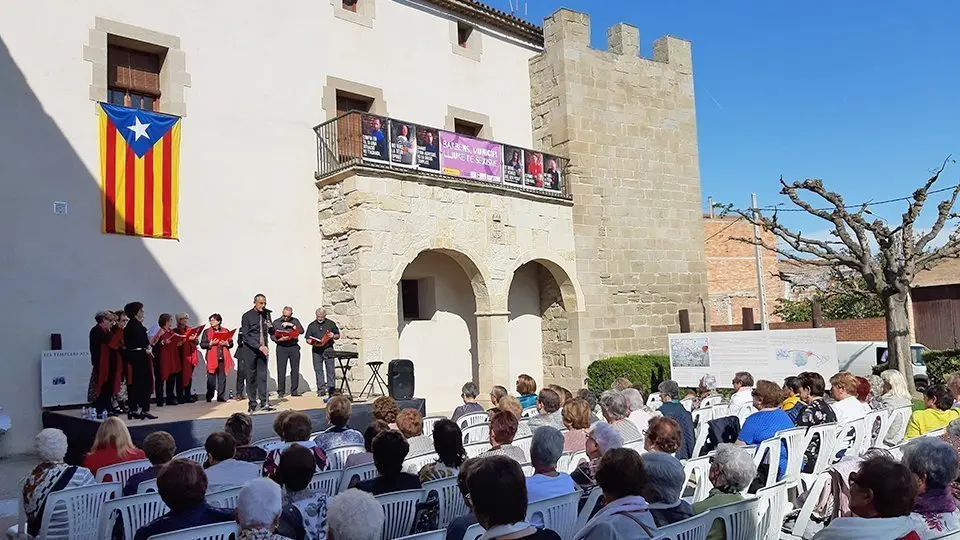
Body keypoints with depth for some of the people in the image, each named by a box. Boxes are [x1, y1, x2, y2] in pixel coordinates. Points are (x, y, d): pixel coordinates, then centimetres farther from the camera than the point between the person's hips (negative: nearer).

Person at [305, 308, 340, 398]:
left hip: (328, 349, -1)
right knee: (318, 369, 1)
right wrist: (311, 342, -10)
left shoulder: (331, 323, 10)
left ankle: (331, 389, -1)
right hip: (316, 350, 2)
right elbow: (307, 339, 12)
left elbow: (338, 335, 14)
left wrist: (333, 336, -7)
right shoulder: (311, 325, 12)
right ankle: (321, 389, 7)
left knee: (330, 369, -4)